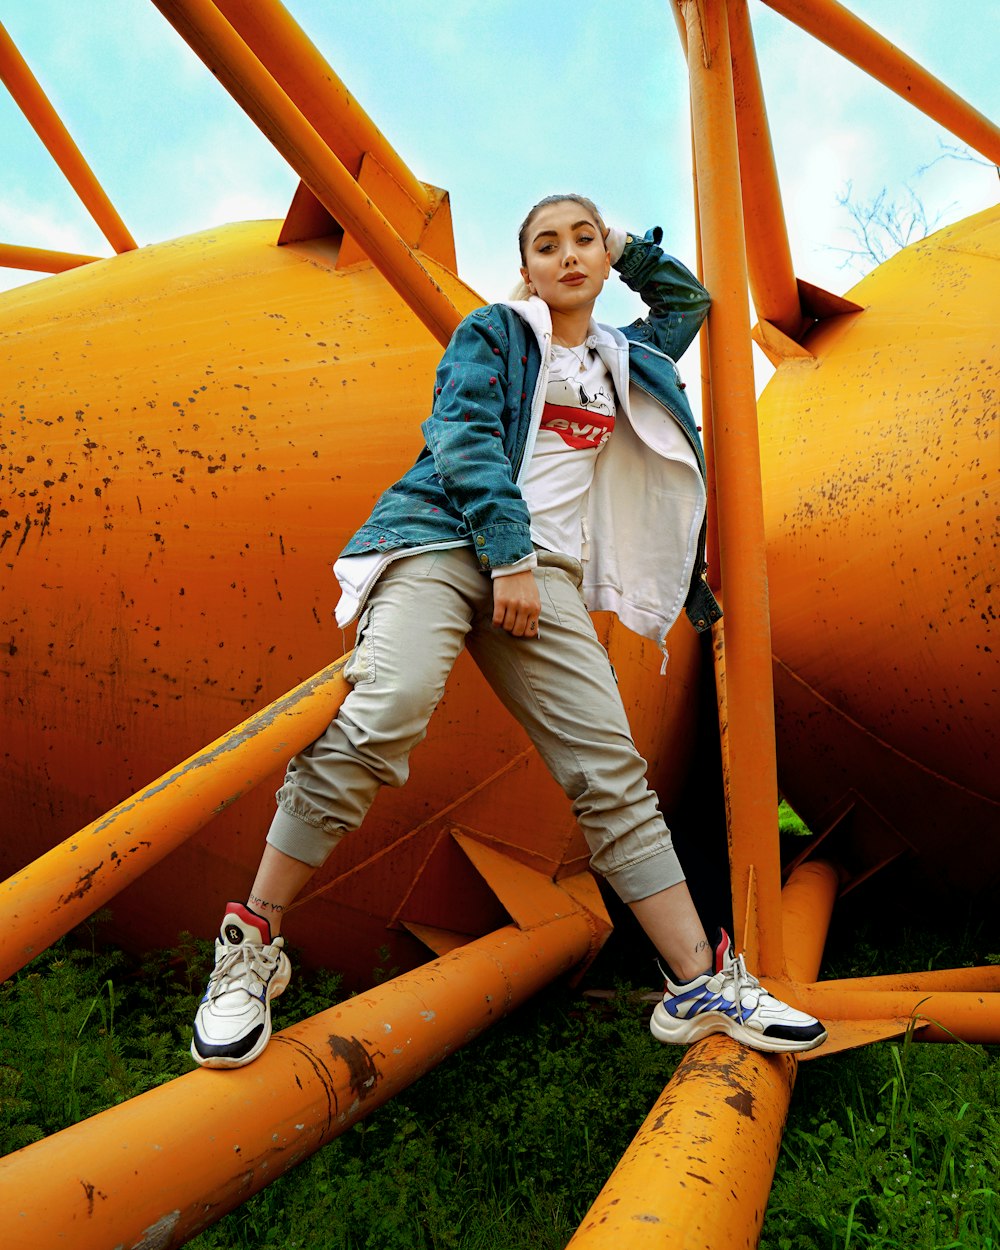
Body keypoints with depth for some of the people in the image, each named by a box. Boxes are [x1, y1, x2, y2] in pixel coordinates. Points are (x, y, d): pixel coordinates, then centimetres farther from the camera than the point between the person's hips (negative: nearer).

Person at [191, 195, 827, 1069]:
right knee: (384, 718, -28)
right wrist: (509, 551, -15)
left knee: (612, 768, -6)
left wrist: (626, 246, 35)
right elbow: (465, 435, -4)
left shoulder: (623, 360, 27)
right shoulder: (493, 332, 12)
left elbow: (689, 298, 46)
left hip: (543, 572, 5)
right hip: (446, 539, -4)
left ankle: (702, 986, 0)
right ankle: (253, 945, -14)